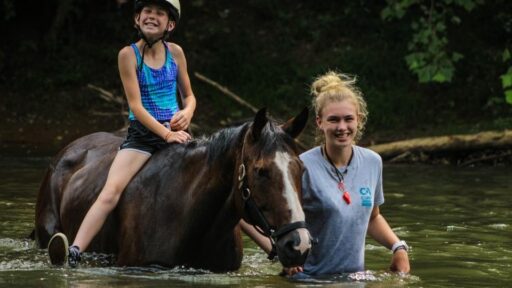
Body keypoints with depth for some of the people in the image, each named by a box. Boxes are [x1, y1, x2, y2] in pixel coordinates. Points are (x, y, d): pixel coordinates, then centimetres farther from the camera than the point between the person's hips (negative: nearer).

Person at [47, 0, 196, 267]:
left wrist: (187, 112, -6)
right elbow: (135, 105, -10)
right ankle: (74, 253, -36)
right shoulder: (129, 55, -5)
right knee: (111, 190, -23)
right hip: (142, 134, -3)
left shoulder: (175, 52, 5)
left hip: (174, 131, 3)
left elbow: (189, 95, 17)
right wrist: (165, 133, -18)